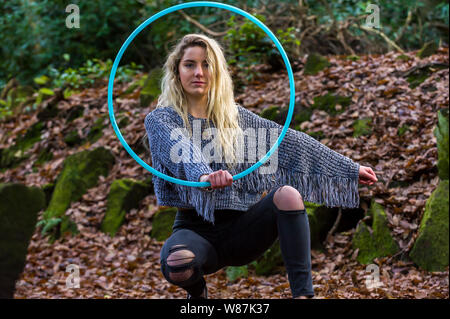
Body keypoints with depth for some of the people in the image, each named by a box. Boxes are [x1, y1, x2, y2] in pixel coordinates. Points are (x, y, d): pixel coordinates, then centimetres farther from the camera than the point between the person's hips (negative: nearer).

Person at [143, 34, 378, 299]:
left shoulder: (235, 117, 11)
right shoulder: (161, 119, -1)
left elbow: (291, 141, 10)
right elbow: (181, 151, -23)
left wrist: (350, 168, 8)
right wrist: (203, 176, -46)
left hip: (241, 227, 3)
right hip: (197, 229, -2)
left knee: (288, 194, -25)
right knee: (176, 263, -36)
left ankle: (303, 294, -26)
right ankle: (198, 293, 2)